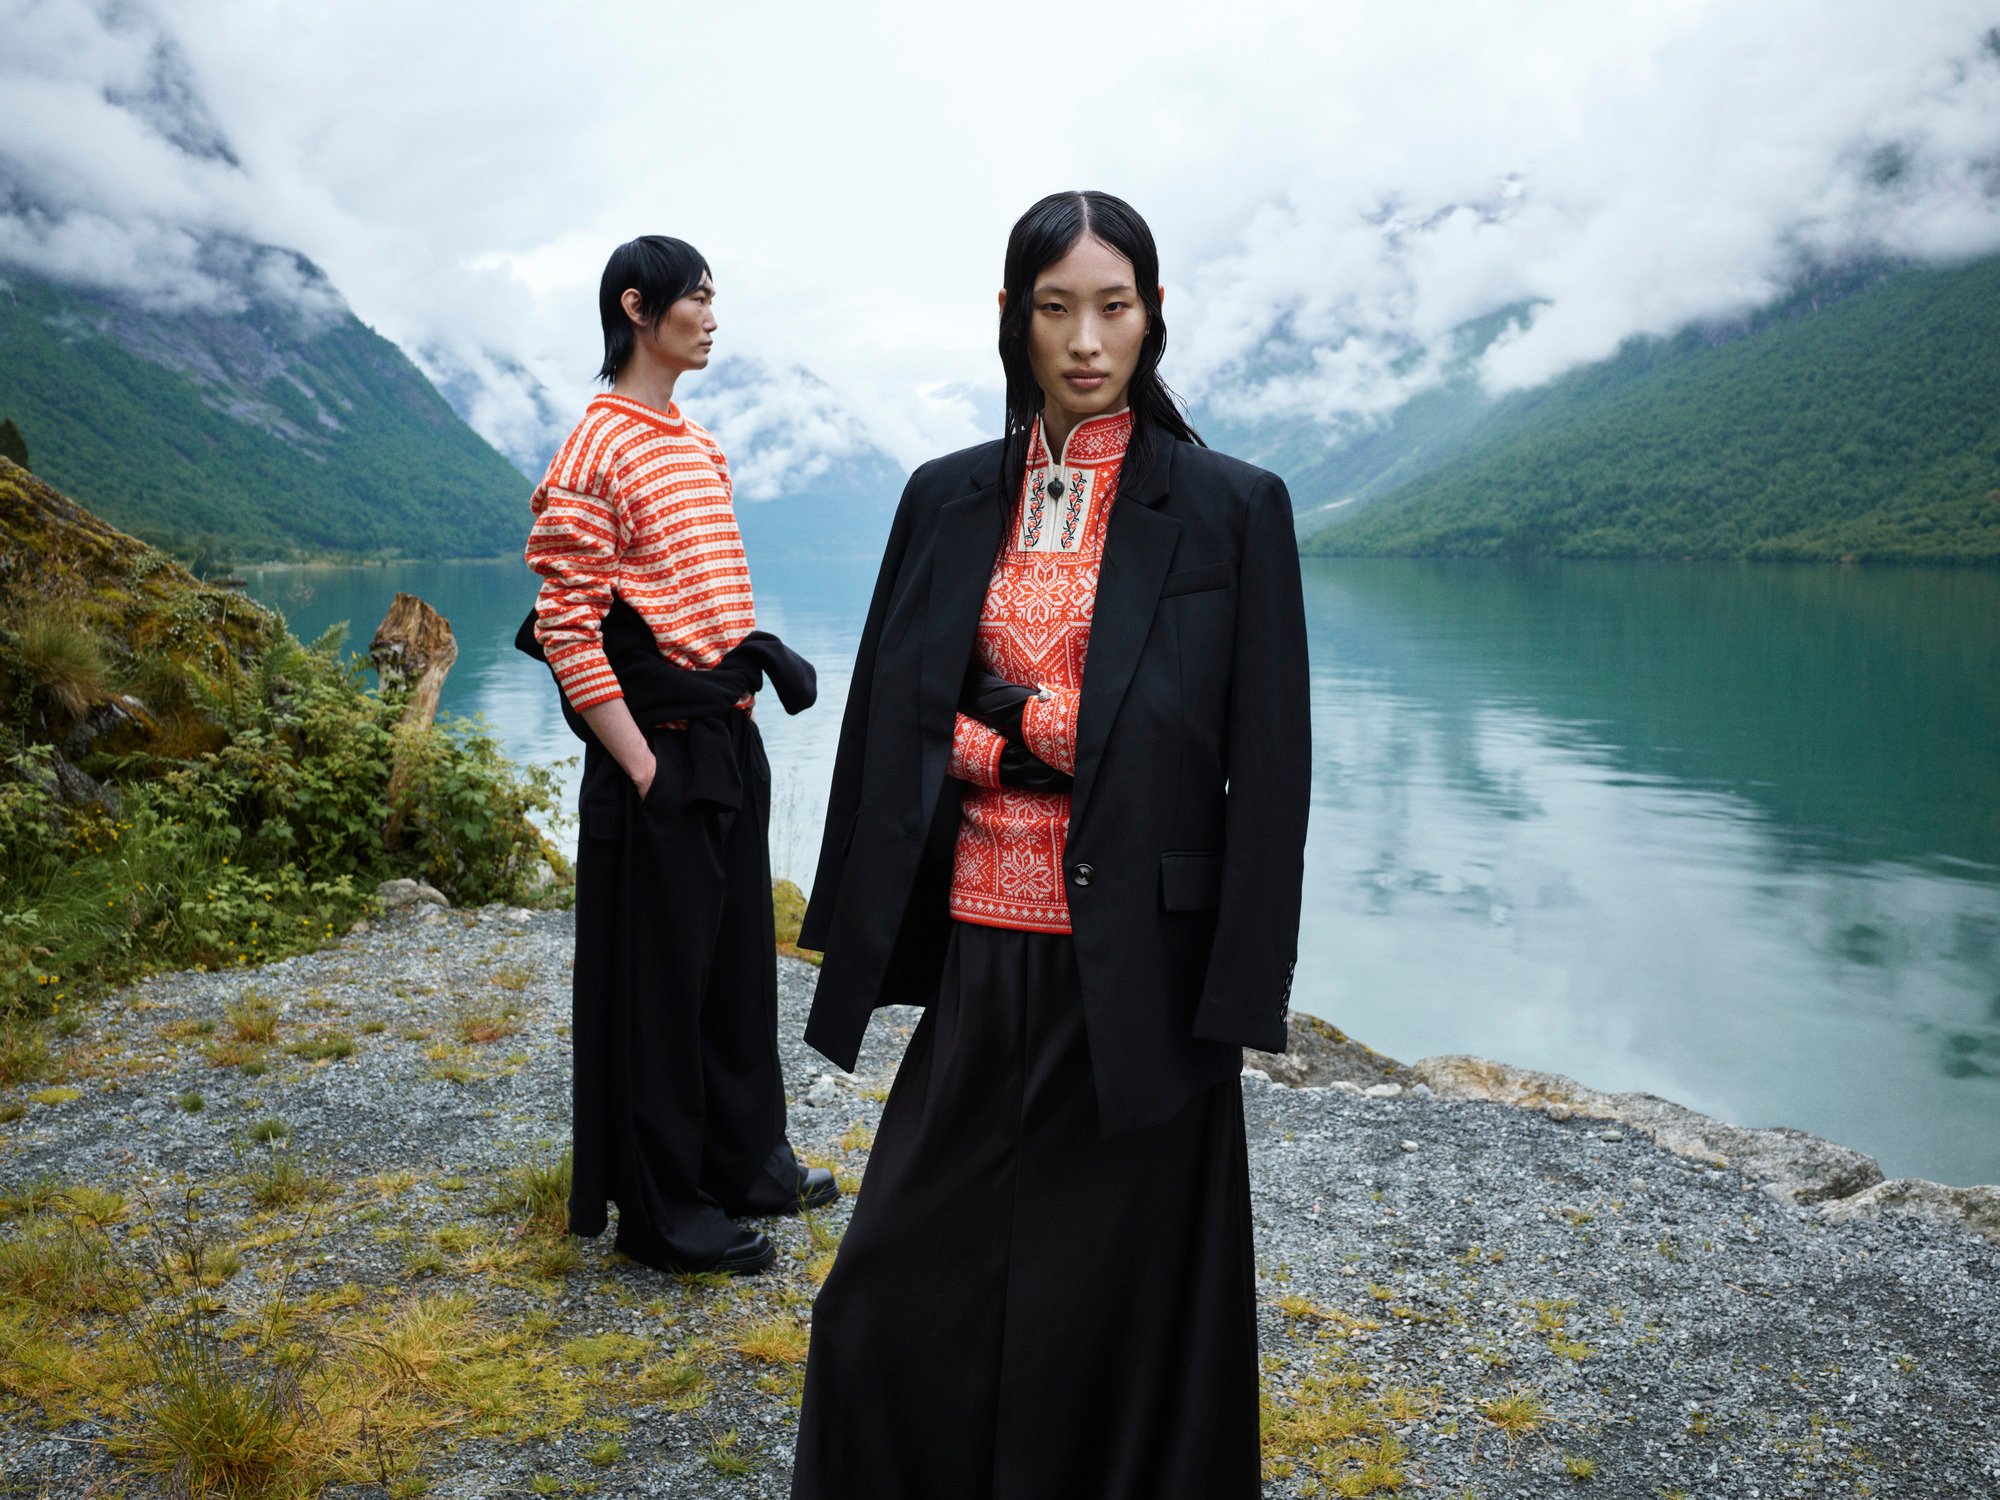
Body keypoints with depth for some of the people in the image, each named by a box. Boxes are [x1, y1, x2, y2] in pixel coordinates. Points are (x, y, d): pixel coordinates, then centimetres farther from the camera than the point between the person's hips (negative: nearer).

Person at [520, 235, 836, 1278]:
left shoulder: (698, 446, 14)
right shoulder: (597, 453, -13)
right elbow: (567, 629, -17)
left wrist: (756, 659, 10)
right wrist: (640, 764, -18)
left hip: (731, 742, 9)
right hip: (662, 756, -8)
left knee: (738, 957, 17)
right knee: (659, 976, 2)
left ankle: (742, 1158, 33)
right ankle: (660, 1211, 15)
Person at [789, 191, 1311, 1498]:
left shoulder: (1232, 508, -3)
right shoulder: (948, 500, 7)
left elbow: (1265, 769, -5)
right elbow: (891, 725, 9)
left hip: (1136, 970, -3)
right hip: (979, 955, 3)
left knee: (1111, 1298, 9)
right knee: (907, 1288, 10)